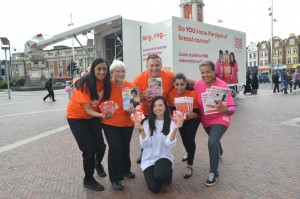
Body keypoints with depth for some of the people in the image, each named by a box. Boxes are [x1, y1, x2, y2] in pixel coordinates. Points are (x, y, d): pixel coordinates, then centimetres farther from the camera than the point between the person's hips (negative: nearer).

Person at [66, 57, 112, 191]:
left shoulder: (105, 82, -11)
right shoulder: (85, 83, -27)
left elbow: (104, 101, 0)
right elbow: (87, 109, -28)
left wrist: (105, 113, -20)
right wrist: (101, 115, -45)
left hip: (92, 115, 5)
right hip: (76, 116, -5)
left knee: (101, 146, 1)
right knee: (89, 149, -6)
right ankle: (88, 180, 18)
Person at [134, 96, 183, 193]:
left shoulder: (171, 123, -4)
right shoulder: (147, 122, -4)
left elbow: (170, 144, -16)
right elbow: (144, 144, -12)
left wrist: (175, 129, -29)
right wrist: (142, 130, -27)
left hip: (164, 157, -1)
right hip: (148, 159, 1)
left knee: (160, 175, -32)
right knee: (154, 188, -15)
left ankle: (168, 173, 6)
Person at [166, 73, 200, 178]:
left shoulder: (193, 93, -33)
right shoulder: (171, 93, -25)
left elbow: (197, 112, -27)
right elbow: (172, 109, -12)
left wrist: (192, 114, -47)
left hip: (193, 119, -3)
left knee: (190, 139, -18)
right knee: (184, 139, 14)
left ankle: (190, 166, -1)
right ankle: (190, 154, 47)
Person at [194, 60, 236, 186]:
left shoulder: (222, 86, -26)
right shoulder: (198, 84, -13)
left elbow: (232, 109, -29)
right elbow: (196, 102, -1)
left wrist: (225, 110, -50)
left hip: (220, 119, -5)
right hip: (205, 120, 5)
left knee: (212, 142, -24)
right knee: (214, 141, 27)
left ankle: (214, 173, -2)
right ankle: (218, 154, 64)